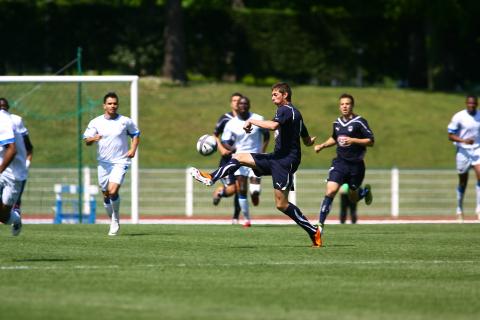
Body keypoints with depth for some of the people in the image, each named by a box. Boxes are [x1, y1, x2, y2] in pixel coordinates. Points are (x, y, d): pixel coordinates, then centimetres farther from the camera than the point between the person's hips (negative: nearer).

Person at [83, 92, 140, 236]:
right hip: (103, 163, 3)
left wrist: (133, 149, -3)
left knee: (113, 191, -20)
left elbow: (135, 134, 14)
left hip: (120, 162, -3)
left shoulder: (125, 121, -1)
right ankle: (114, 221, 27)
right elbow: (86, 140, 0)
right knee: (106, 194, 7)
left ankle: (116, 220, 0)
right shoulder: (96, 122, 1)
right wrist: (93, 138, -23)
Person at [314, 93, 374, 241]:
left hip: (356, 164, -3)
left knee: (353, 198, 10)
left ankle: (366, 191, 46)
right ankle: (321, 224, -15)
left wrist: (353, 140, -20)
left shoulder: (359, 122, -8)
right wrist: (322, 145, 12)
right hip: (339, 162, 3)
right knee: (330, 191, -16)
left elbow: (371, 141, -10)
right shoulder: (337, 123, 8)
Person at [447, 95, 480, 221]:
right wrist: (464, 140, -23)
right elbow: (450, 135, -8)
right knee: (463, 181, 6)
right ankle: (459, 210, 24)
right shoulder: (458, 117, -7)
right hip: (463, 151, -2)